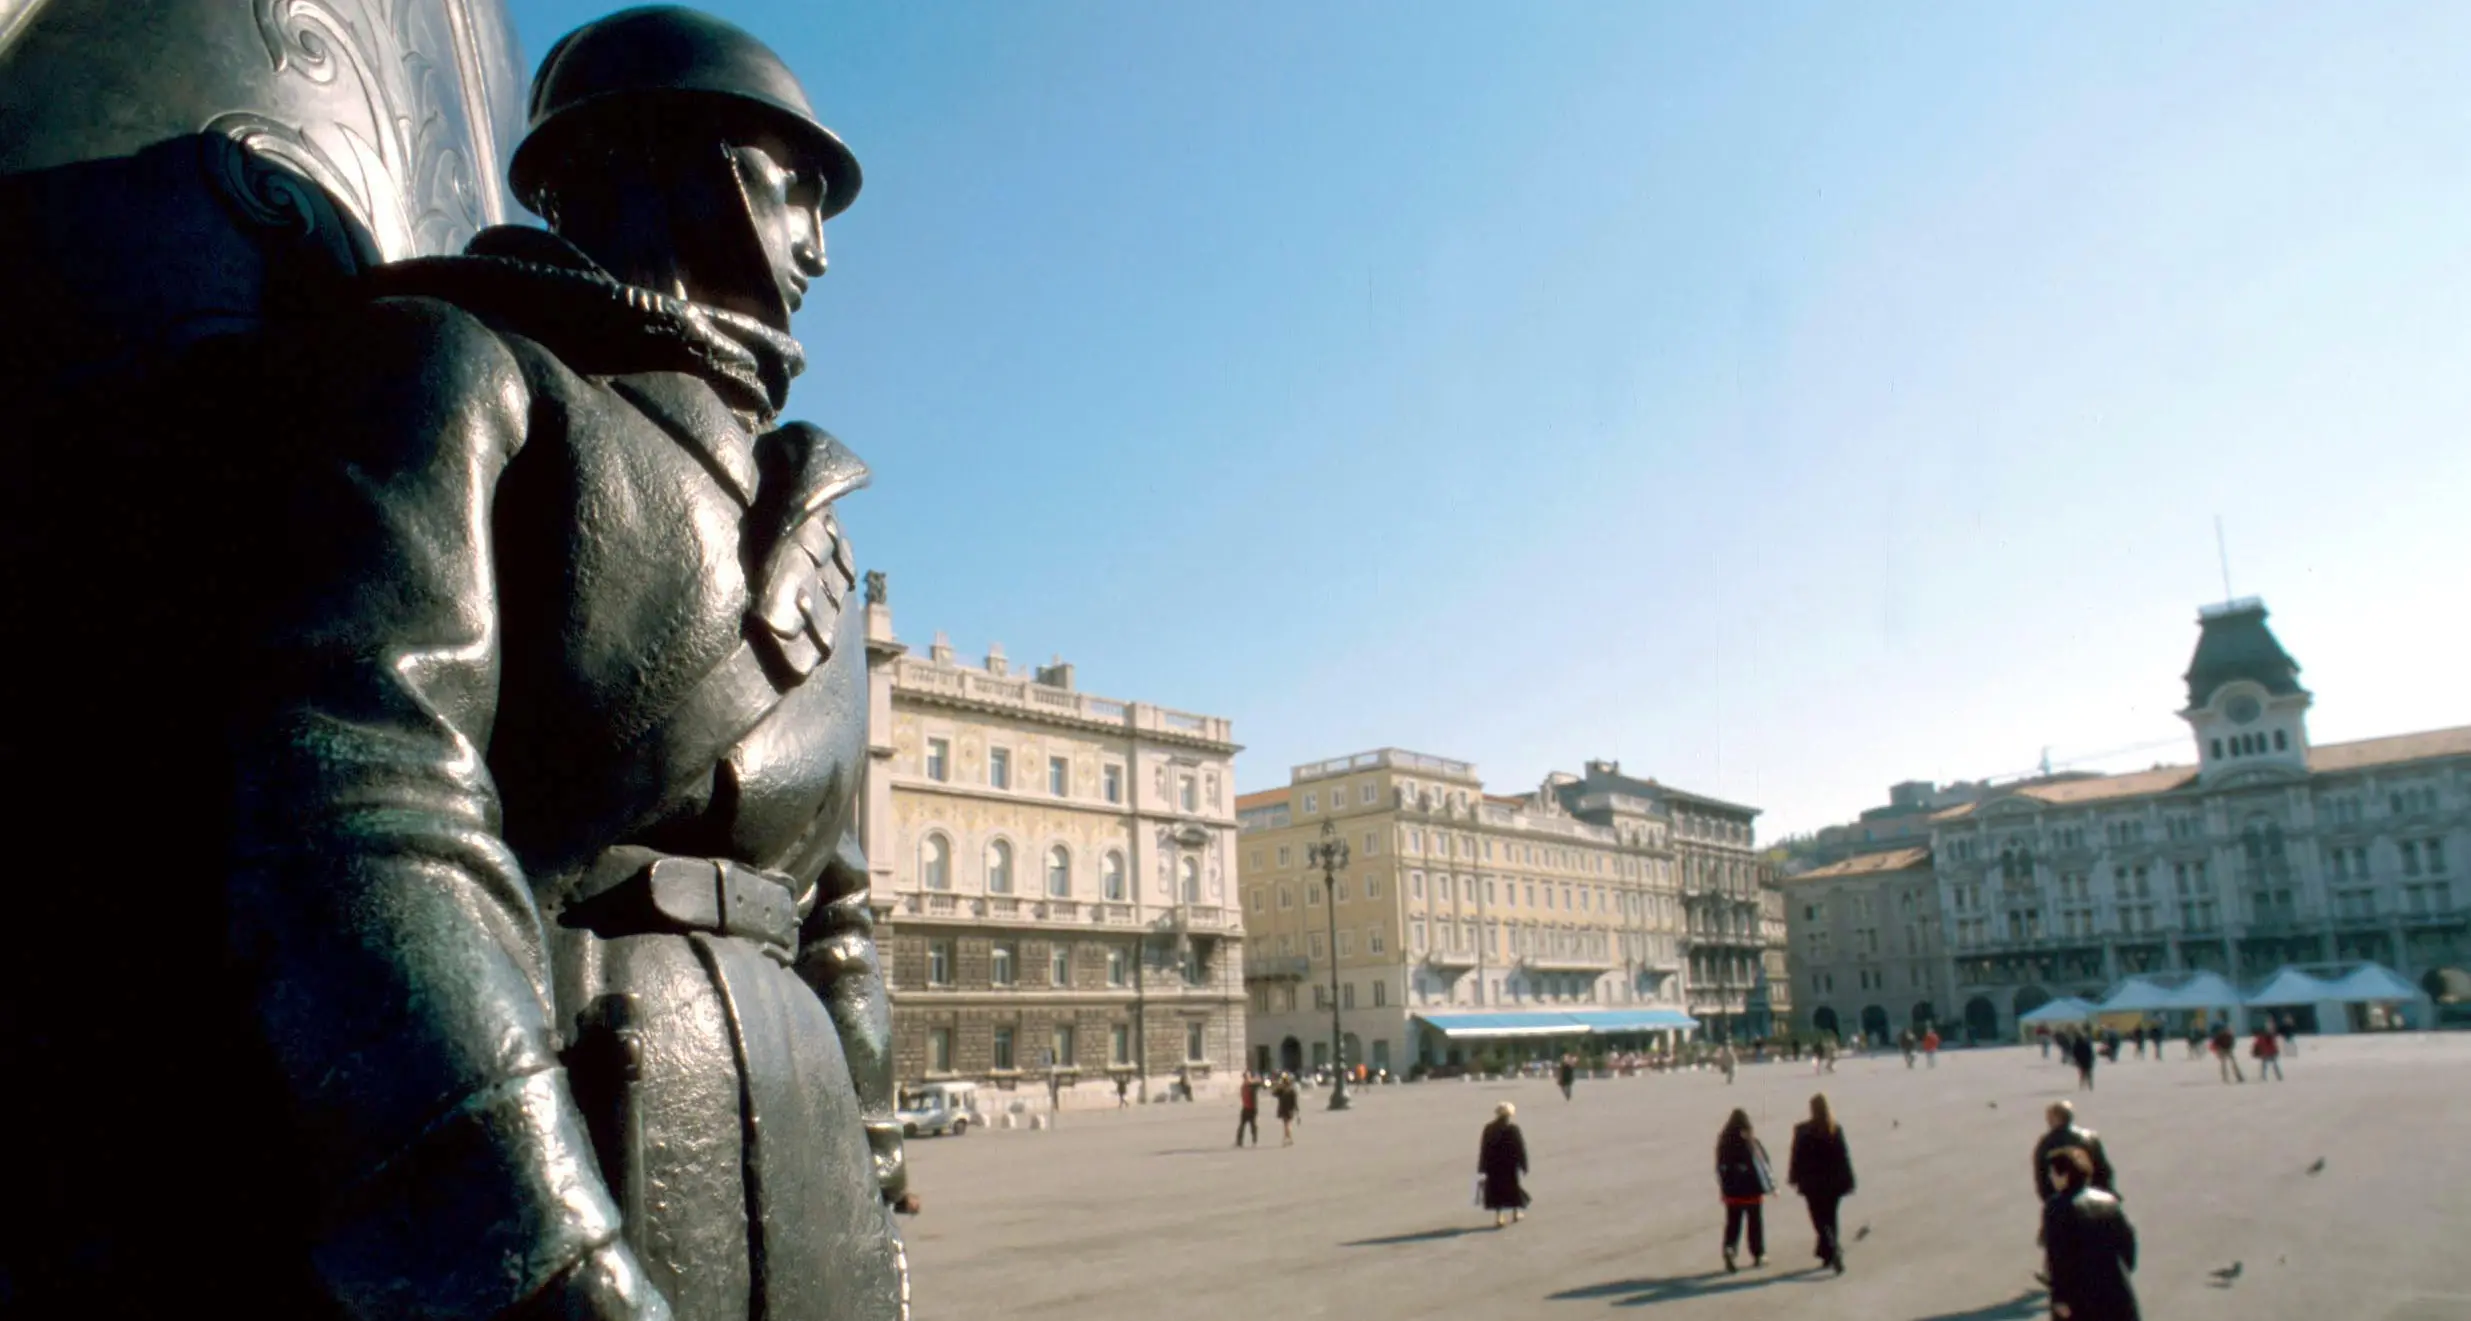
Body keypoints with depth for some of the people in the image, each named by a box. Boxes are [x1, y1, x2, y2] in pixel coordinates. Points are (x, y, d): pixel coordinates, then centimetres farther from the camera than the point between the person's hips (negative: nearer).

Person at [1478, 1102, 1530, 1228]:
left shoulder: (1488, 1129, -5)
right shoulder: (1512, 1129, -13)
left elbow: (1483, 1149, -2)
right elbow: (1520, 1147, -10)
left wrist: (1482, 1167, 5)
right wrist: (1523, 1164, 0)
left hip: (1493, 1165, 1)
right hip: (1510, 1164, -1)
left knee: (1496, 1189, 7)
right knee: (1513, 1186, 18)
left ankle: (1498, 1217, 0)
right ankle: (1515, 1212, 31)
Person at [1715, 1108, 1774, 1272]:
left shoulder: (1723, 1142, -1)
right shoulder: (1750, 1142, -14)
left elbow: (1719, 1168, 4)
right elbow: (1761, 1164, -9)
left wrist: (1722, 1189, 13)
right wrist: (1772, 1185, 3)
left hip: (1731, 1191, 3)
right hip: (1752, 1190, -3)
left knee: (1733, 1223, 8)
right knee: (1755, 1222, 13)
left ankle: (1729, 1248, -14)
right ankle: (1758, 1255, 22)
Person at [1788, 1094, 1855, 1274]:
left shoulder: (1803, 1130, -10)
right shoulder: (1836, 1129, -3)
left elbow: (1797, 1157, -5)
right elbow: (1844, 1156, 0)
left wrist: (1794, 1178, 7)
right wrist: (1847, 1181, 6)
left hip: (1812, 1184, -4)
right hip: (1833, 1182, 4)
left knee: (1821, 1221, -1)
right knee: (1830, 1218, 18)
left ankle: (1834, 1251, -20)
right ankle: (1827, 1253, 25)